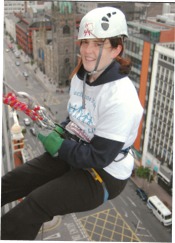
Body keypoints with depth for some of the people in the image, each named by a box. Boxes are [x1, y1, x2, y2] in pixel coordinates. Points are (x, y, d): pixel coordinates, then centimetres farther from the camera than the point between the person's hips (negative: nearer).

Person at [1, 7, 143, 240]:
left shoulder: (121, 99, -27)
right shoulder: (81, 76, -1)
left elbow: (99, 157, -23)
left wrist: (59, 146, -16)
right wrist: (60, 131, -5)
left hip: (106, 174, -8)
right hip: (72, 153, 8)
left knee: (35, 203, -21)